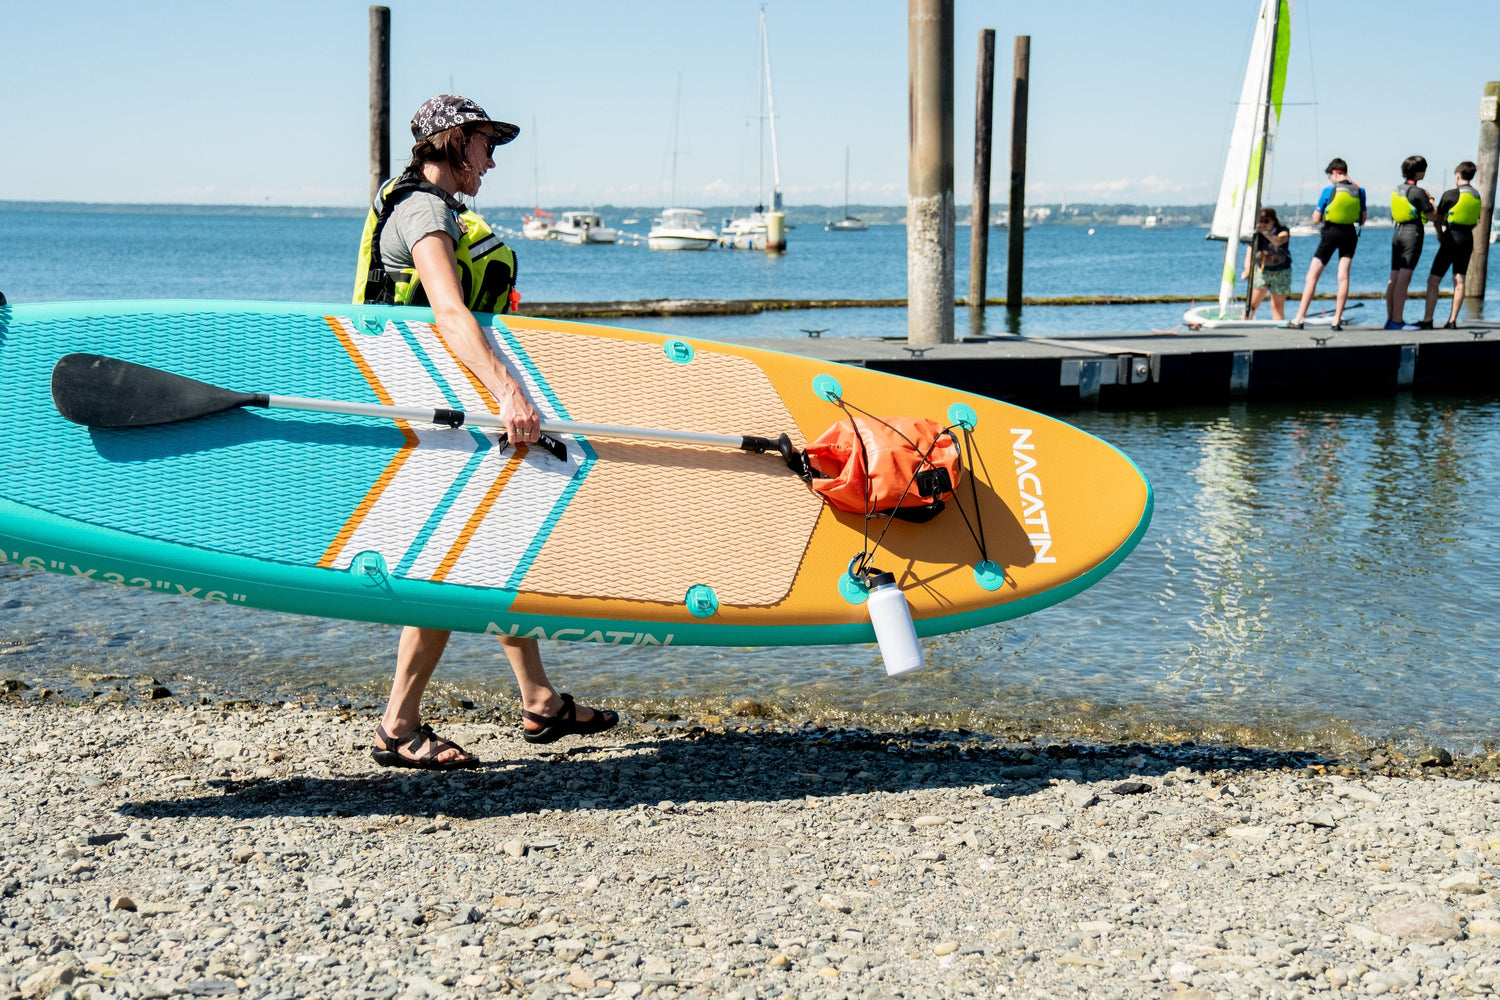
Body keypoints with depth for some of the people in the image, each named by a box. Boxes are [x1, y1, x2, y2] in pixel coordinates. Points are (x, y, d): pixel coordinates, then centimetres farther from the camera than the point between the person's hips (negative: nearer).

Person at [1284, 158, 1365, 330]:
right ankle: (1337, 320, -3)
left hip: (1331, 232, -4)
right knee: (1343, 276, 3)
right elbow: (1362, 220, 9)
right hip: (1350, 234, 4)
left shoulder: (1329, 191, -7)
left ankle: (1299, 319, -2)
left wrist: (1317, 214, 17)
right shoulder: (1359, 191, 4)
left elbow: (1316, 220, -4)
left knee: (1312, 276, 1)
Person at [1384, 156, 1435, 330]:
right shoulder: (1418, 192, -11)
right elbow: (1431, 215, -8)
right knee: (1404, 278, -9)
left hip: (1397, 232, 8)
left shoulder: (1397, 190, 13)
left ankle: (1390, 319, 9)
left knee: (1394, 278, 7)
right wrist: (1430, 199, 8)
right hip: (1412, 233, -8)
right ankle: (1397, 320, -12)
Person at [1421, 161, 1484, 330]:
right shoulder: (1477, 195, 10)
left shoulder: (1450, 194, -10)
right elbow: (1476, 222, 16)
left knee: (1433, 281, -2)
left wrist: (1440, 235, 14)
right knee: (1459, 281, 6)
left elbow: (1436, 219, -3)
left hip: (1452, 238, -6)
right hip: (1468, 239, 6)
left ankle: (1428, 320, -6)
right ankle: (1452, 321, 2)